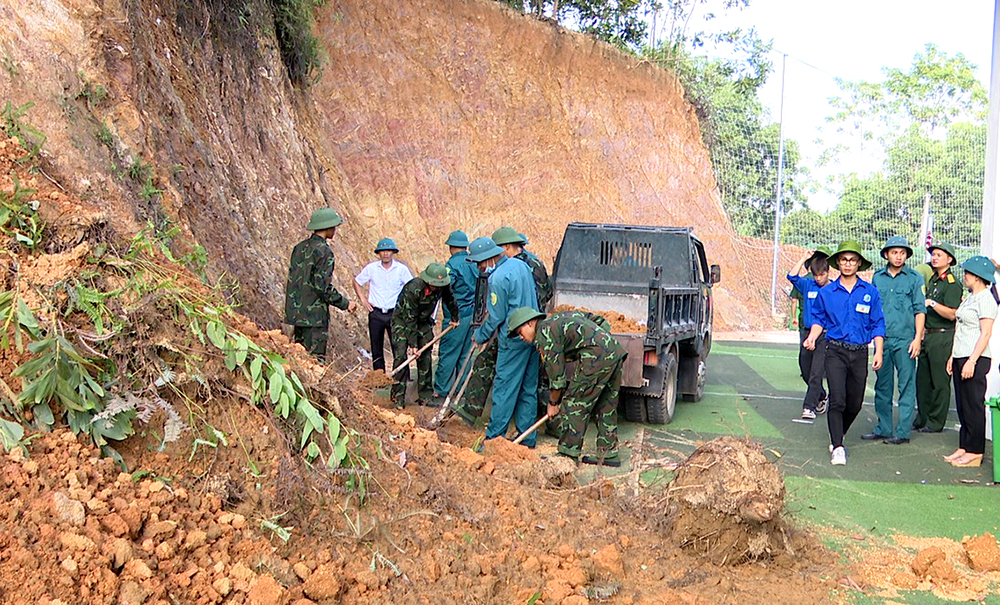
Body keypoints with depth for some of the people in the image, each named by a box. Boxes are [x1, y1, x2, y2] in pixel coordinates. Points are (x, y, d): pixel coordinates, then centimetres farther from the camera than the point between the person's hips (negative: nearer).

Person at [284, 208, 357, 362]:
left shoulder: (299, 247, 10)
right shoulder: (324, 251, -14)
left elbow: (292, 278, 13)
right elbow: (322, 286, -19)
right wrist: (345, 303, -9)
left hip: (296, 312, 8)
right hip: (314, 315, -8)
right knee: (315, 359, -4)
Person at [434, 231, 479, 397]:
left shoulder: (452, 264, -13)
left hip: (457, 315, -7)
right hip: (474, 314, 7)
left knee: (447, 353, 0)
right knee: (466, 354, 12)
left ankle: (440, 389, 5)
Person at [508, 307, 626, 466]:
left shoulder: (544, 332, -3)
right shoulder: (557, 320, 25)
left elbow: (557, 373, -3)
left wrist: (553, 403, 10)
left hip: (597, 355, -10)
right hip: (616, 351, 10)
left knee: (574, 405, 0)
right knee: (606, 407, 16)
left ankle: (568, 454, 4)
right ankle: (609, 454, 21)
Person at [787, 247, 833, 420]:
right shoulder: (807, 285, 5)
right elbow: (791, 276, -9)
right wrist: (804, 258, -9)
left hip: (826, 335, -4)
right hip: (807, 332, 4)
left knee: (816, 373, -10)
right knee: (806, 371, 14)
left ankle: (809, 407, -8)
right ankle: (821, 397, 37)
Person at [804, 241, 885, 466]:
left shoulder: (870, 292, 3)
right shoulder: (826, 292, 3)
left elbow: (877, 325, 7)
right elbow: (819, 319, 12)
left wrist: (878, 352, 1)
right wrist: (812, 337, -7)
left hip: (860, 353, 2)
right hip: (835, 351, -2)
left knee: (855, 403, 10)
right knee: (837, 400, -13)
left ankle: (838, 436, 34)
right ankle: (838, 447, -8)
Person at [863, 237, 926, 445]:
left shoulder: (915, 278, 1)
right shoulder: (877, 277, 10)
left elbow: (920, 310, -1)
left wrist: (917, 338, -9)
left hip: (905, 339, -4)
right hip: (882, 339, 4)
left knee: (906, 386, -1)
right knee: (882, 386, 10)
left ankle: (903, 432, 4)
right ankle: (883, 428, 19)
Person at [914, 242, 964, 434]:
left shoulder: (952, 284, -10)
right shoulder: (931, 278, 14)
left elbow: (951, 314, -19)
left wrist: (932, 303, -24)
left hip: (942, 337, -8)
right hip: (926, 335, 8)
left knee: (940, 382, -1)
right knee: (922, 380, 12)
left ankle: (936, 423, 6)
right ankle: (922, 419, 21)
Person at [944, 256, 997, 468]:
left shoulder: (985, 299, -11)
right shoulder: (969, 298, 17)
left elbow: (985, 333, -16)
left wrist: (971, 361, -21)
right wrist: (953, 356, 17)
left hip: (975, 359, -9)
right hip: (961, 357, 9)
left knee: (973, 406, -4)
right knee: (963, 406, 11)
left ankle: (975, 453, 3)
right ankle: (964, 447, 18)